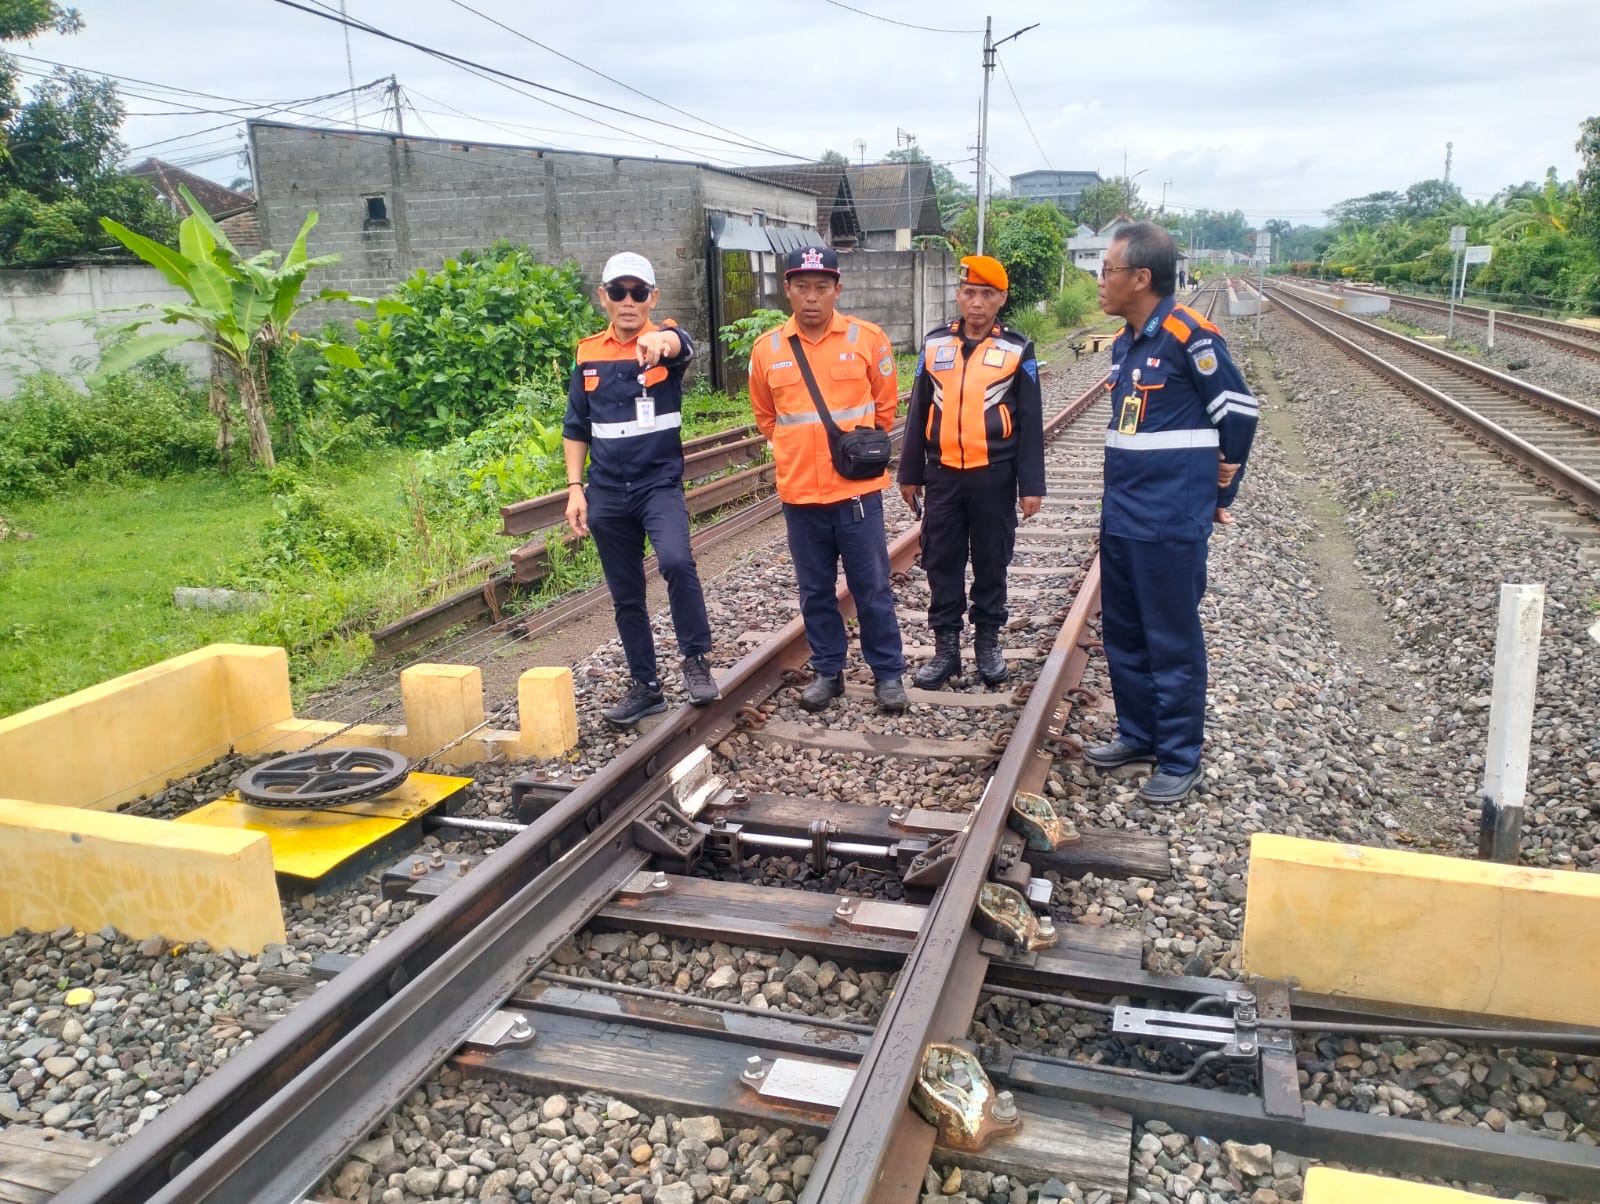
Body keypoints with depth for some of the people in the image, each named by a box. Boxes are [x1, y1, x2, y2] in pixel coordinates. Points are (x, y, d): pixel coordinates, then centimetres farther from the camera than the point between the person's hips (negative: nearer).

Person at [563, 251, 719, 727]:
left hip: (660, 483, -4)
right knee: (625, 596, 9)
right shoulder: (589, 355, 5)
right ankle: (646, 686, 23)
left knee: (676, 561, -28)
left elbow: (681, 344, -31)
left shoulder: (666, 341, -5)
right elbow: (576, 428, 12)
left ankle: (696, 659, -8)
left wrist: (659, 341, -55)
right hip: (607, 494, 4)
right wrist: (574, 489, 3)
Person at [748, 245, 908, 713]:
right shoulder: (767, 349, 0)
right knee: (816, 590, 12)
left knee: (872, 587, 6)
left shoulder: (868, 338, -4)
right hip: (799, 492, 2)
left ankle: (888, 672, 20)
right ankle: (827, 671, 27)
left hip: (858, 489, -2)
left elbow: (886, 407, 8)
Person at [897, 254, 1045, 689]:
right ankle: (946, 647, 17)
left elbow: (1030, 420, -1)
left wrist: (1031, 484, -5)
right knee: (942, 562, 6)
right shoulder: (935, 343, 5)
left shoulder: (1017, 348, -1)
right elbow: (918, 412, 9)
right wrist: (910, 473, 8)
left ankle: (988, 644, 23)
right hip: (943, 474, 2)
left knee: (991, 562, 8)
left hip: (994, 475, -2)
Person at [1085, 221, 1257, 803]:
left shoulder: (1188, 336, -15)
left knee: (1172, 642, 1)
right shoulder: (1125, 342, 11)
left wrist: (1221, 486, 3)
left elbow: (1238, 409, -8)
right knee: (1122, 633, 16)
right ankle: (1137, 733, 32)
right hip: (1121, 514, 9)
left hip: (1170, 519, -8)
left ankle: (1180, 758, 14)